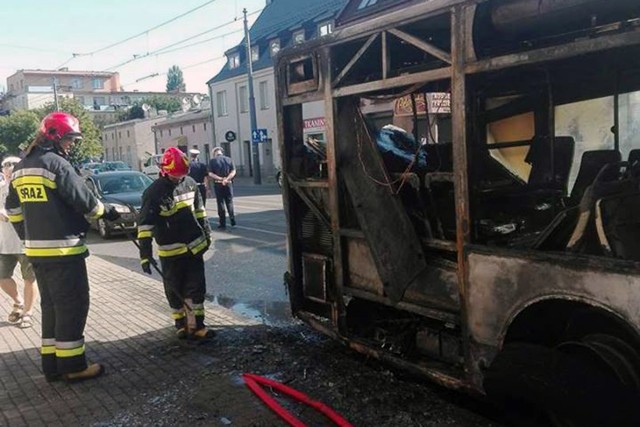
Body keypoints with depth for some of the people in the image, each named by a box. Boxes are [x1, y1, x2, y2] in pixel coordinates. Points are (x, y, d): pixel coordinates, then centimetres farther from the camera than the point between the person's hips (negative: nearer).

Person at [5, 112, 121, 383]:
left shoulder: (21, 168, 14)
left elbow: (13, 209, 19)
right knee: (72, 305, 0)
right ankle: (72, 366, 6)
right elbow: (83, 198, -14)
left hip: (36, 250, 9)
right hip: (63, 250, -9)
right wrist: (106, 213, 3)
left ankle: (52, 365, 21)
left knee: (51, 306, 16)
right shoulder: (56, 163, -14)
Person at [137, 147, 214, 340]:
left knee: (196, 288, 6)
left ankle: (196, 325, 14)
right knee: (175, 291, 10)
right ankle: (181, 323, 26)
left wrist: (206, 232, 18)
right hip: (171, 252, -4)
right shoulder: (153, 192, -15)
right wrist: (145, 252, -19)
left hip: (195, 246, 4)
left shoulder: (190, 183, 1)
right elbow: (145, 223, -16)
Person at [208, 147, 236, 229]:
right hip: (228, 183, 2)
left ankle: (222, 223, 5)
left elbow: (210, 174, -10)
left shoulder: (212, 161, -1)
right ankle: (232, 219, 2)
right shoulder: (228, 159, 5)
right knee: (229, 202, 13)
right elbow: (233, 172, -4)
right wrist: (226, 179, -14)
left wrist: (221, 179, -14)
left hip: (218, 184, -2)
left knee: (220, 203, 5)